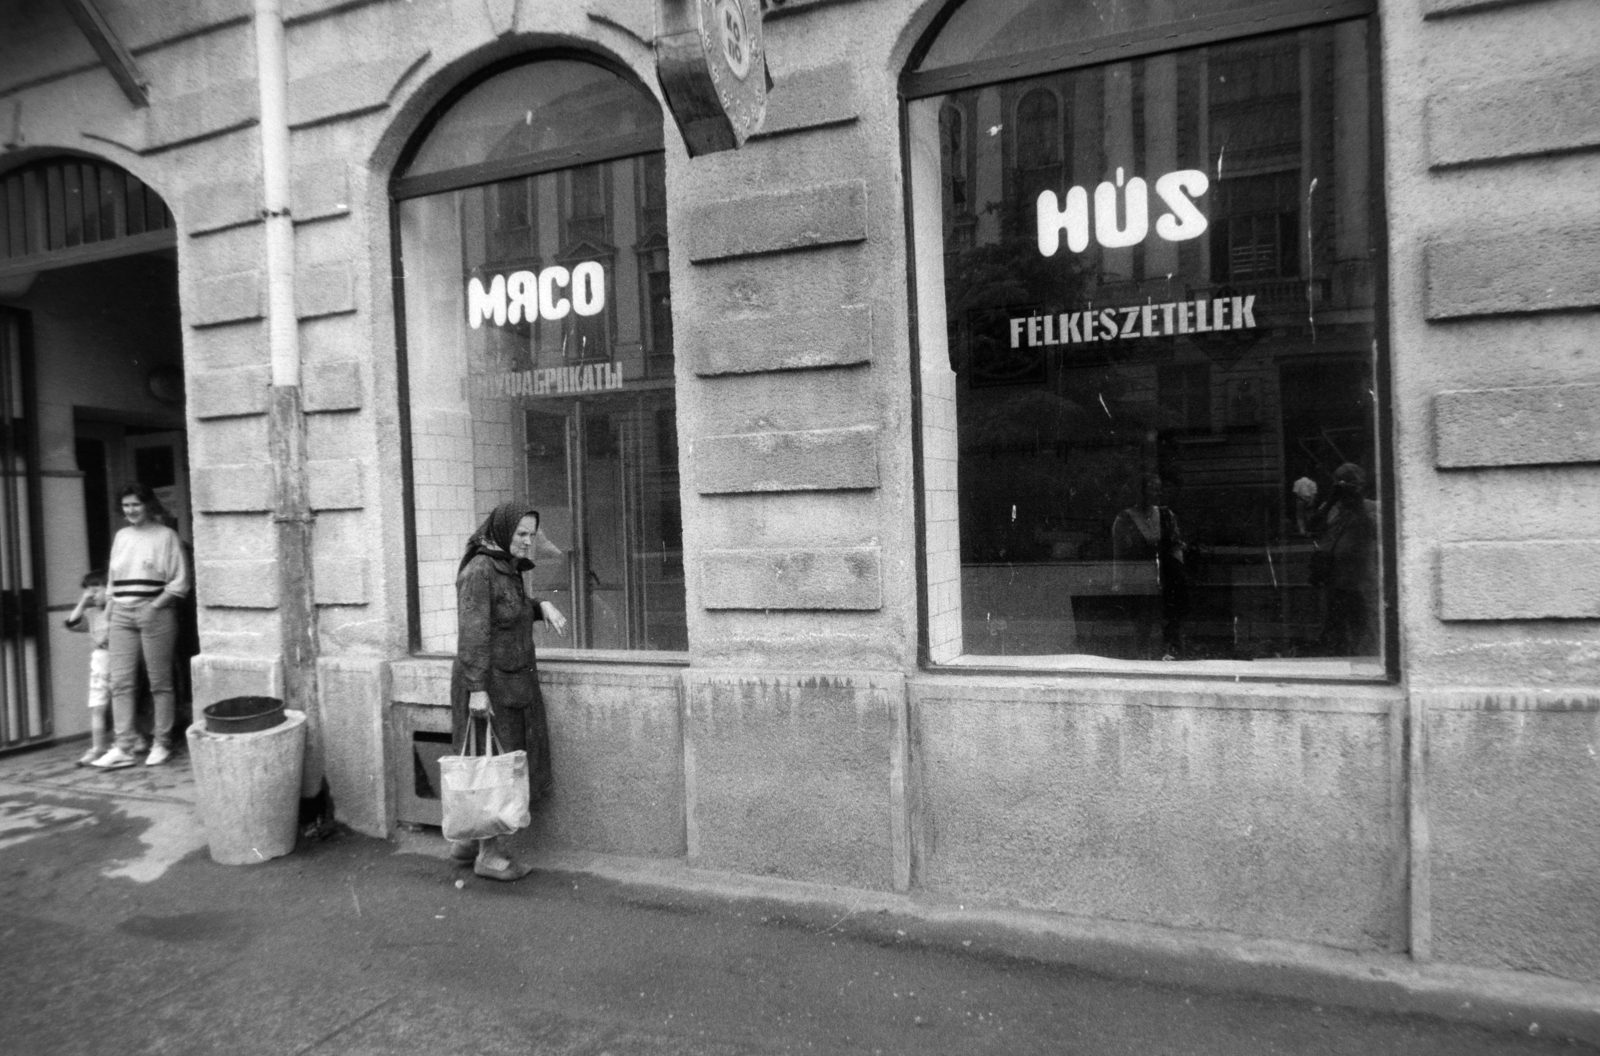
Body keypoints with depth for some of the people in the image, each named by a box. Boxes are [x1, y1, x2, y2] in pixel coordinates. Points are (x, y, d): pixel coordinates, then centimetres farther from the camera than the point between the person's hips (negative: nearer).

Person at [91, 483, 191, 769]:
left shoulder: (166, 536, -1)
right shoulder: (121, 536, 16)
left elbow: (180, 582, -5)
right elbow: (113, 580, 19)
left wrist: (155, 606, -14)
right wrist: (108, 613, 11)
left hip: (155, 613, -5)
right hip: (122, 613, 5)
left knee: (160, 682, 0)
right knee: (121, 682, 0)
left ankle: (161, 743, 8)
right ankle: (123, 748, 3)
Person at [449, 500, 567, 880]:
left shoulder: (507, 568, 9)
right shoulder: (478, 571, -19)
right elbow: (472, 633, -23)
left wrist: (543, 606, 8)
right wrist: (477, 690, -26)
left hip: (512, 680, 9)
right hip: (487, 683, -9)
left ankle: (466, 840, 28)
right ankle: (490, 855, 11)